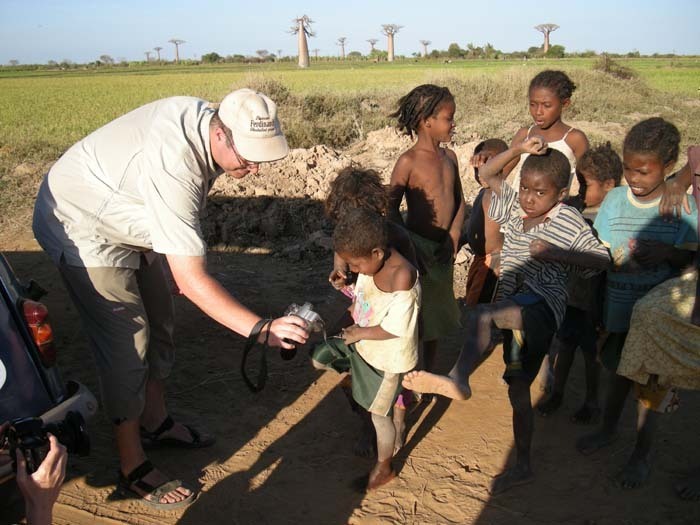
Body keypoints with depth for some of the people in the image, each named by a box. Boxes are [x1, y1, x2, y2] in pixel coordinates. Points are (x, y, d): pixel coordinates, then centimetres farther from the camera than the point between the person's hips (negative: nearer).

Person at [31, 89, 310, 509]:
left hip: (126, 221, 9)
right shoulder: (175, 168, -39)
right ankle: (134, 471, 8)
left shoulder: (207, 117, -11)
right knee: (127, 342, -8)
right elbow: (192, 281, -39)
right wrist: (263, 329, -43)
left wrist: (191, 255, 9)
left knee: (158, 321, 15)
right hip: (82, 229, -9)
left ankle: (156, 422, 34)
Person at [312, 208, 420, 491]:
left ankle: (384, 468, 35)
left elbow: (392, 329, -28)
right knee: (319, 358, 18)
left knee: (379, 414, 11)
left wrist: (357, 334, -16)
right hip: (362, 342, 7)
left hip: (388, 357, -7)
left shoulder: (402, 276, -35)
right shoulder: (371, 262, -13)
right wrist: (354, 328, -10)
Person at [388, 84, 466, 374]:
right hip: (418, 248, -6)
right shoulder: (409, 161, -13)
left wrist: (453, 237, -4)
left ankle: (429, 374, 35)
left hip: (444, 251, 7)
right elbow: (391, 208, -13)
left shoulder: (450, 157, 6)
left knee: (436, 316, 18)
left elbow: (459, 200, 11)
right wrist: (410, 246, -16)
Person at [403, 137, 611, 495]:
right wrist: (519, 149, 2)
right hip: (513, 311, 7)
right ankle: (522, 466, 29)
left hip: (542, 304, -7)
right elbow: (487, 174, 16)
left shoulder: (570, 223, -5)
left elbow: (602, 260, -6)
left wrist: (556, 253, -19)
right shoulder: (514, 208, 12)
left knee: (478, 316, -38)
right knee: (517, 388, 15)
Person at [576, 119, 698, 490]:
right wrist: (617, 258, -21)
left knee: (650, 381, 9)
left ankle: (641, 454, 30)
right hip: (619, 309, 2)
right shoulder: (614, 200, -6)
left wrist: (668, 252, -24)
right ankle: (608, 429, 44)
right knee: (619, 370, 20)